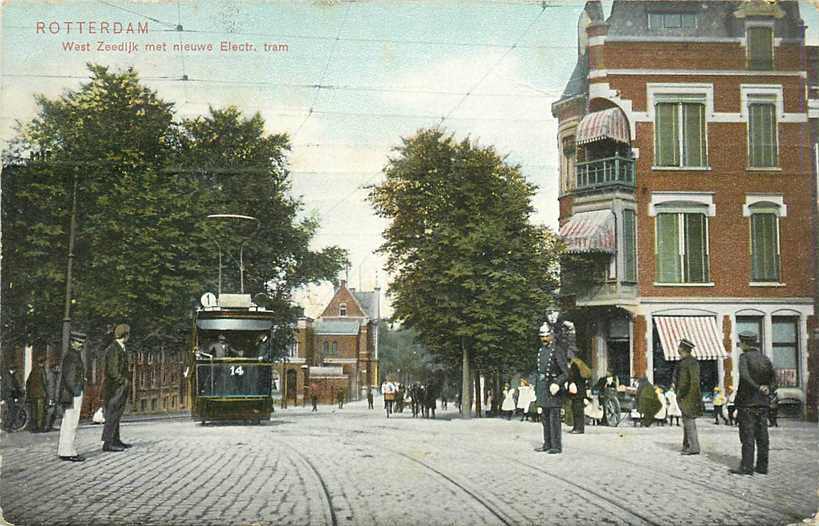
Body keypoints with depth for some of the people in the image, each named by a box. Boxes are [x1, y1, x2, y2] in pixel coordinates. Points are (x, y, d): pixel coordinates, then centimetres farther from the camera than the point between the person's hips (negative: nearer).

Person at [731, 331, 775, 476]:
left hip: (747, 402, -6)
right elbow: (773, 379, 10)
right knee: (762, 435, 9)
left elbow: (744, 375, -26)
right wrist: (768, 389, -1)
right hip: (762, 403, 6)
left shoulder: (745, 357, -10)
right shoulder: (765, 358, 10)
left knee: (747, 435, -4)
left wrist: (757, 388, -21)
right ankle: (762, 466, 12)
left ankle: (747, 467, -5)